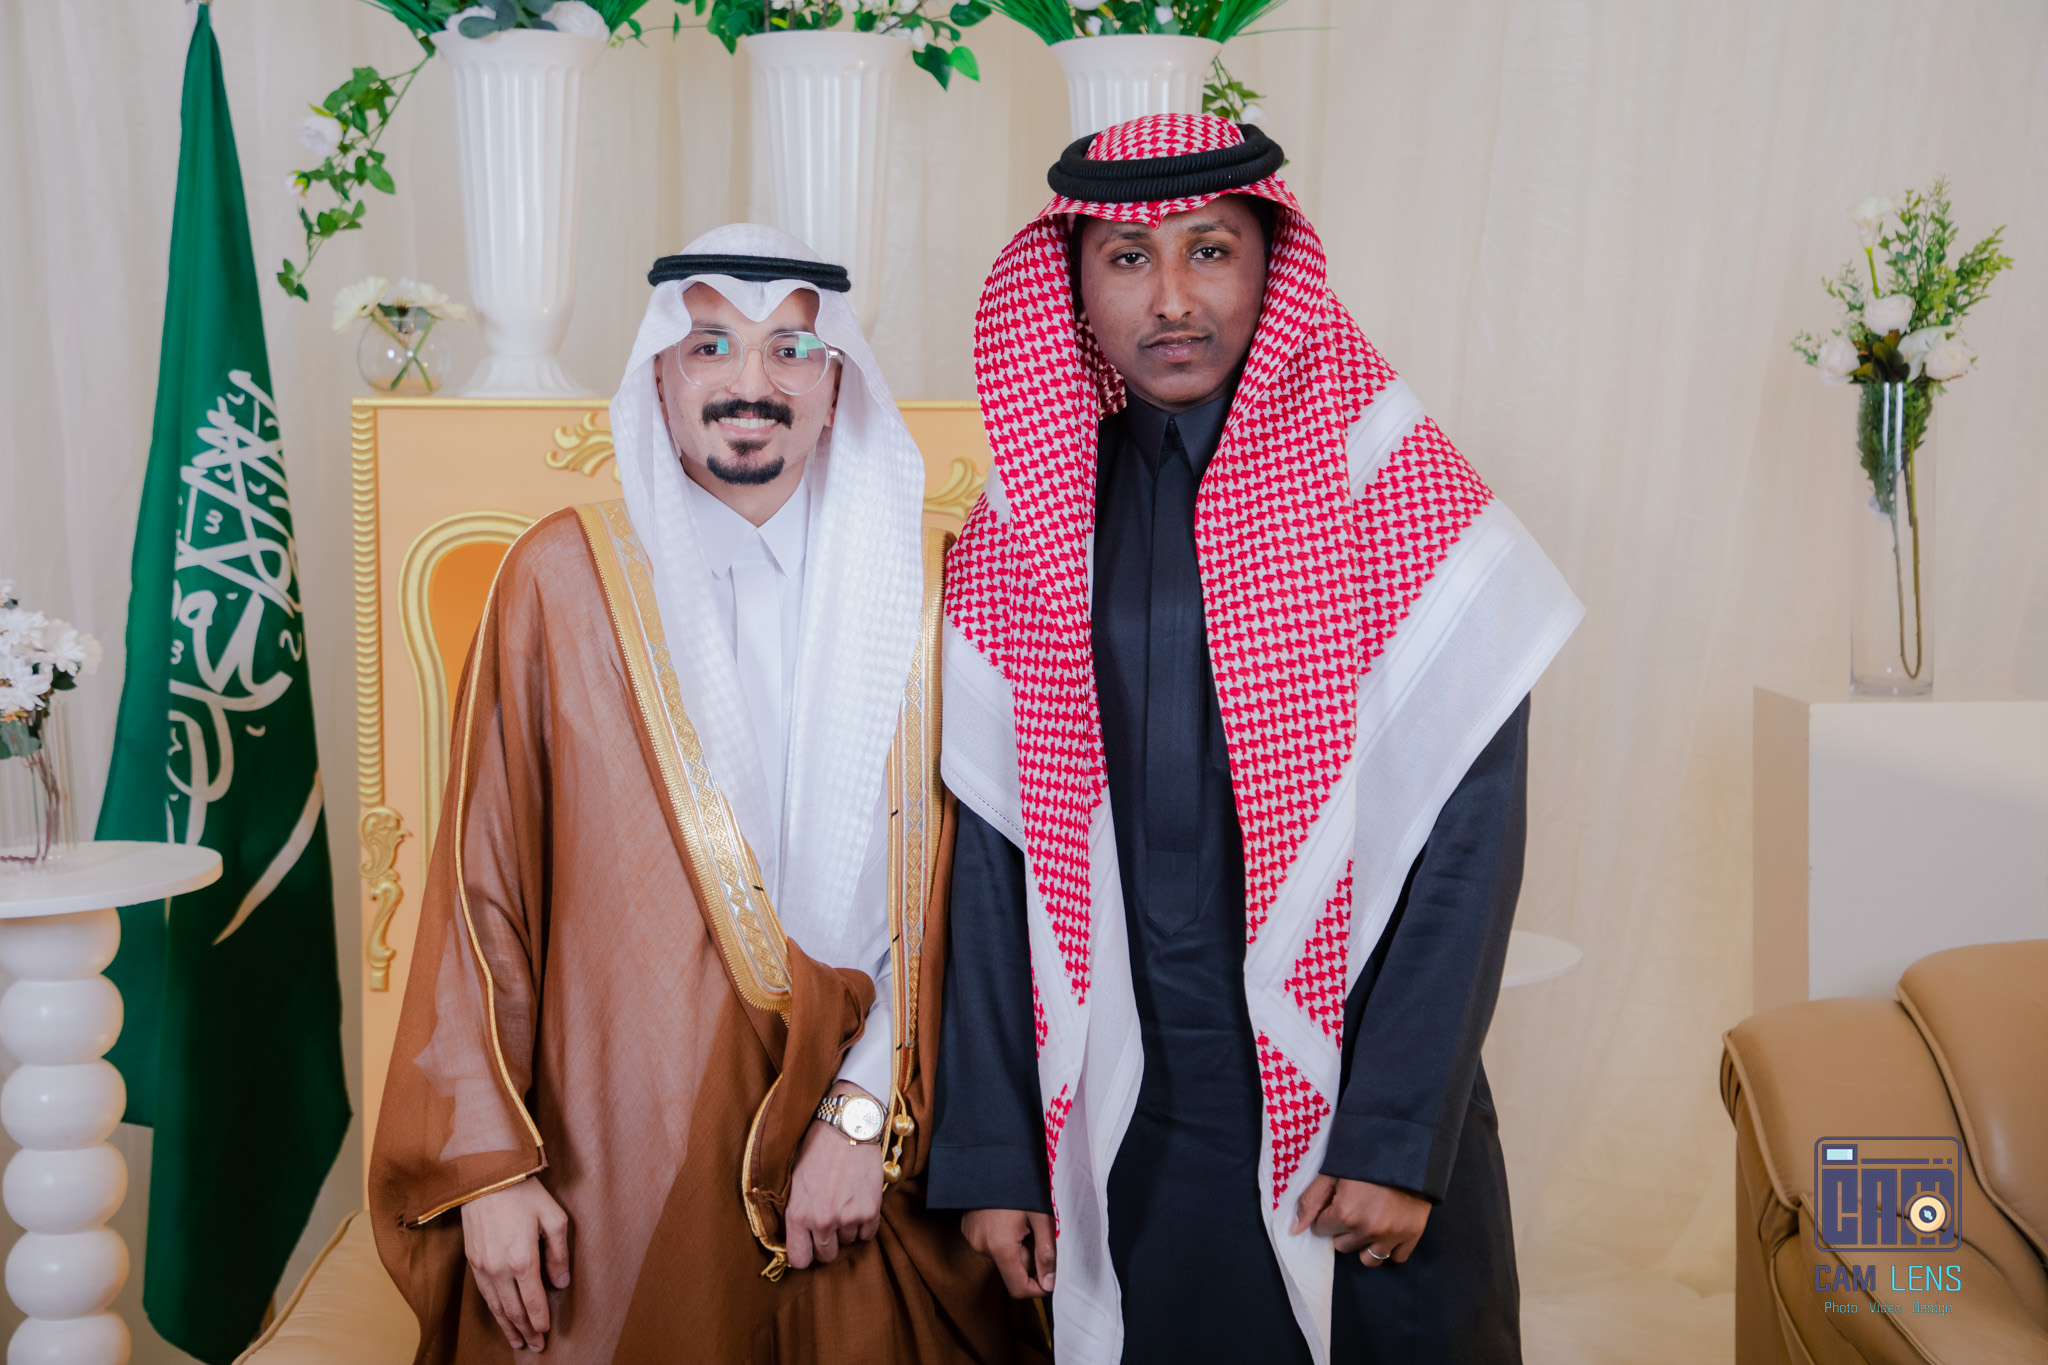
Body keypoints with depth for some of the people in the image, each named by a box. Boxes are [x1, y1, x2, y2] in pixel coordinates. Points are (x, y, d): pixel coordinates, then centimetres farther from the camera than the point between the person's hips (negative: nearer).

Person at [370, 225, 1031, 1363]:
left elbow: (938, 890, -1)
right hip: (617, 1167, -1)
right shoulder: (565, 576, -1)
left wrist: (863, 1116, -10)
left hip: (869, 1171, 1)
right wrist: (488, 1164, -5)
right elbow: (483, 885, -1)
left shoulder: (918, 584, 2)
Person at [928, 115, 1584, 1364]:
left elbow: (1469, 838, -9)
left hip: (1357, 1091, -2)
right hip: (1125, 1119, 2)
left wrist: (1400, 1141, -14)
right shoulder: (1018, 536, 2)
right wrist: (991, 1155, -1)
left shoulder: (1398, 497, -6)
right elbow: (992, 852, 1)